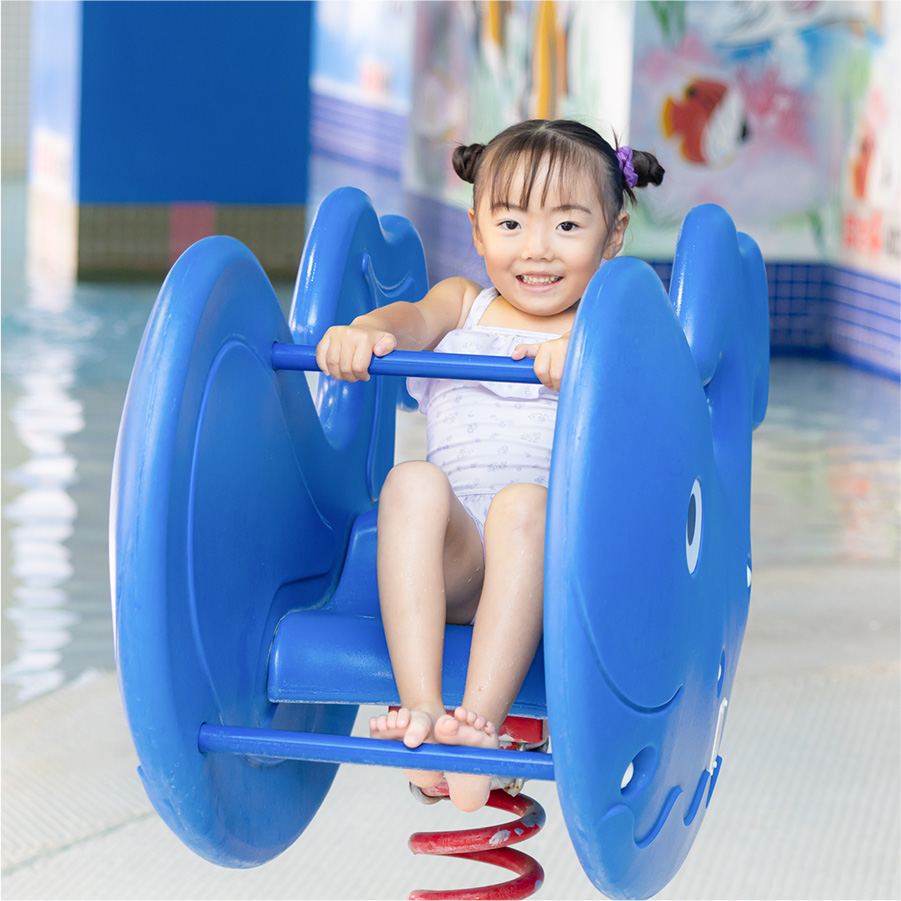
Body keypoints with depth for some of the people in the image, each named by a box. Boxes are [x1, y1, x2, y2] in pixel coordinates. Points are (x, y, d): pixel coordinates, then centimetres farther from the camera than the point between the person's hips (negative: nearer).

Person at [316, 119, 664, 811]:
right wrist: (364, 332, -26)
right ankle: (421, 707, -40)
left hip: (558, 556, -2)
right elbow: (414, 318, -1)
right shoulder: (463, 305, 23)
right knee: (414, 482, -29)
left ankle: (481, 720, -43)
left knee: (523, 500, -34)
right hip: (451, 559, 2)